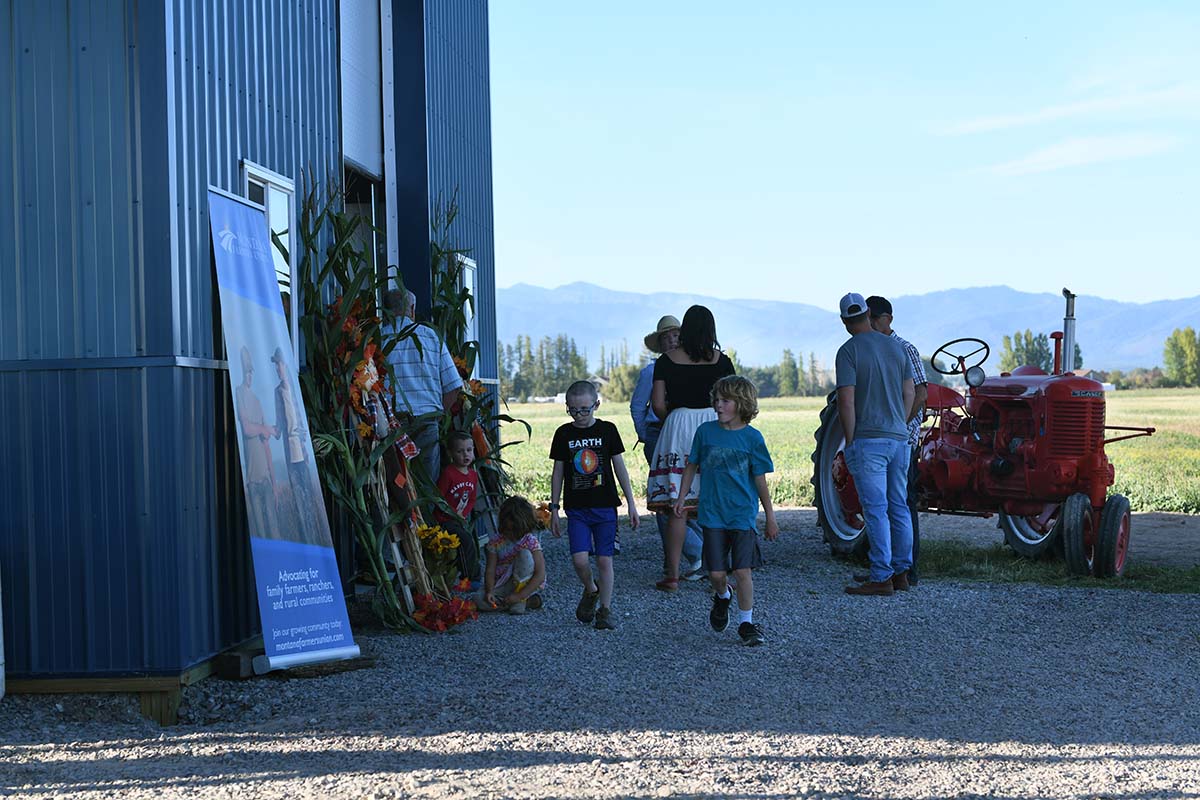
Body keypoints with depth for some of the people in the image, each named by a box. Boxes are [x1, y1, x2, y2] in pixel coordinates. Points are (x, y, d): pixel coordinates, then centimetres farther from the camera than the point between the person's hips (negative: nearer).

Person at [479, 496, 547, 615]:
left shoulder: (530, 541, -17)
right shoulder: (495, 541, -7)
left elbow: (541, 575, -23)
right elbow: (490, 570, -9)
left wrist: (520, 595, -32)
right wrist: (490, 591, -29)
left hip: (527, 583, -3)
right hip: (503, 584, 3)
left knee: (525, 554, -29)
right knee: (480, 600, -25)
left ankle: (521, 602, -20)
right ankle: (529, 602, -14)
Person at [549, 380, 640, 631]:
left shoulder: (607, 430, 1)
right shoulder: (564, 434, 3)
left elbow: (620, 468, 6)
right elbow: (558, 473, 9)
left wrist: (631, 504, 4)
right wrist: (554, 508, 7)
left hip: (605, 506, 0)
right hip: (577, 509, 1)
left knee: (604, 559, -1)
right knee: (579, 559, -11)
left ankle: (605, 609, 11)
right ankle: (590, 591, 19)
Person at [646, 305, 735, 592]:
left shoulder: (667, 360, 1)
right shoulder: (721, 361, 1)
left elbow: (657, 403, -1)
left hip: (678, 425, 0)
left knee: (677, 507, 2)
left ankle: (672, 575, 4)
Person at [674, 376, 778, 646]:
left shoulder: (752, 438, -4)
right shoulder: (705, 431, 1)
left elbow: (761, 481, 2)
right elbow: (691, 466, 15)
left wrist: (770, 518, 5)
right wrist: (682, 497, 12)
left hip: (743, 514, -2)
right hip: (712, 513, 2)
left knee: (742, 570, -6)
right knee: (716, 572, 2)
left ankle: (746, 622, 8)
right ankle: (722, 597, 35)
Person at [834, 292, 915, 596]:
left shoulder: (849, 351, -9)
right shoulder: (896, 346, 10)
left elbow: (846, 401, -14)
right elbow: (910, 393, 13)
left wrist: (849, 441, -6)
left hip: (868, 440, -6)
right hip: (899, 438, 6)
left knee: (876, 510, -5)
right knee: (899, 507, 12)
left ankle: (881, 577, -4)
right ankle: (901, 571, 18)